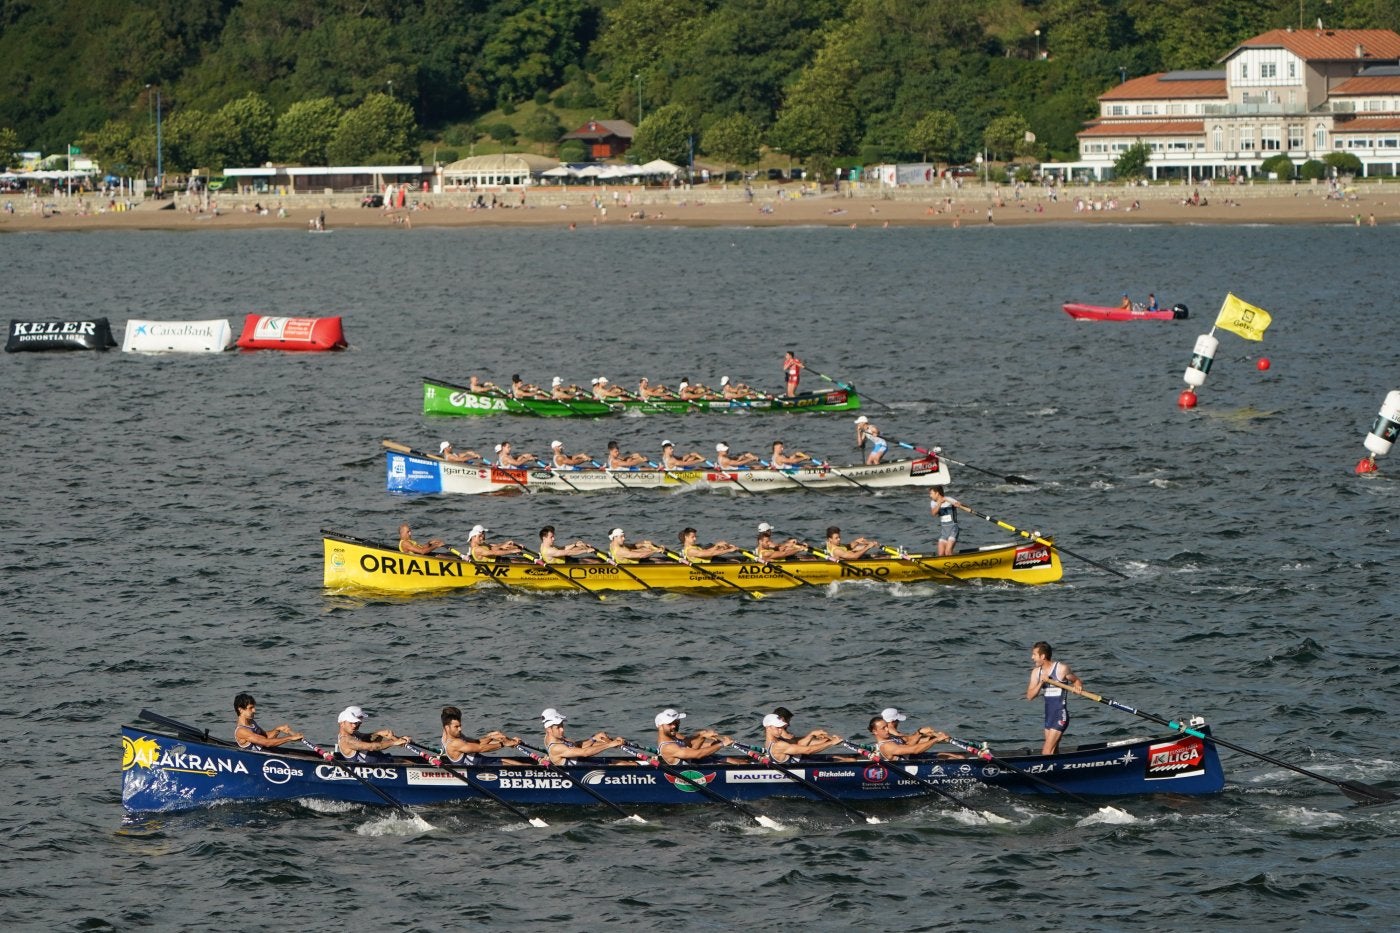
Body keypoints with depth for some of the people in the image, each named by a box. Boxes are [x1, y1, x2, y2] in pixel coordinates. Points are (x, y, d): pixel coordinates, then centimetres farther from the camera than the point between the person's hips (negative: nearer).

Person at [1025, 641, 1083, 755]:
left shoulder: (1061, 669, -10)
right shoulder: (1036, 672, 7)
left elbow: (1077, 681, 4)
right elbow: (1030, 696, 2)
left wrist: (1077, 686, -19)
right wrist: (1041, 682, -13)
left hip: (1060, 716, -7)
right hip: (1049, 715, 8)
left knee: (1046, 754, -14)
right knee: (1052, 752, 13)